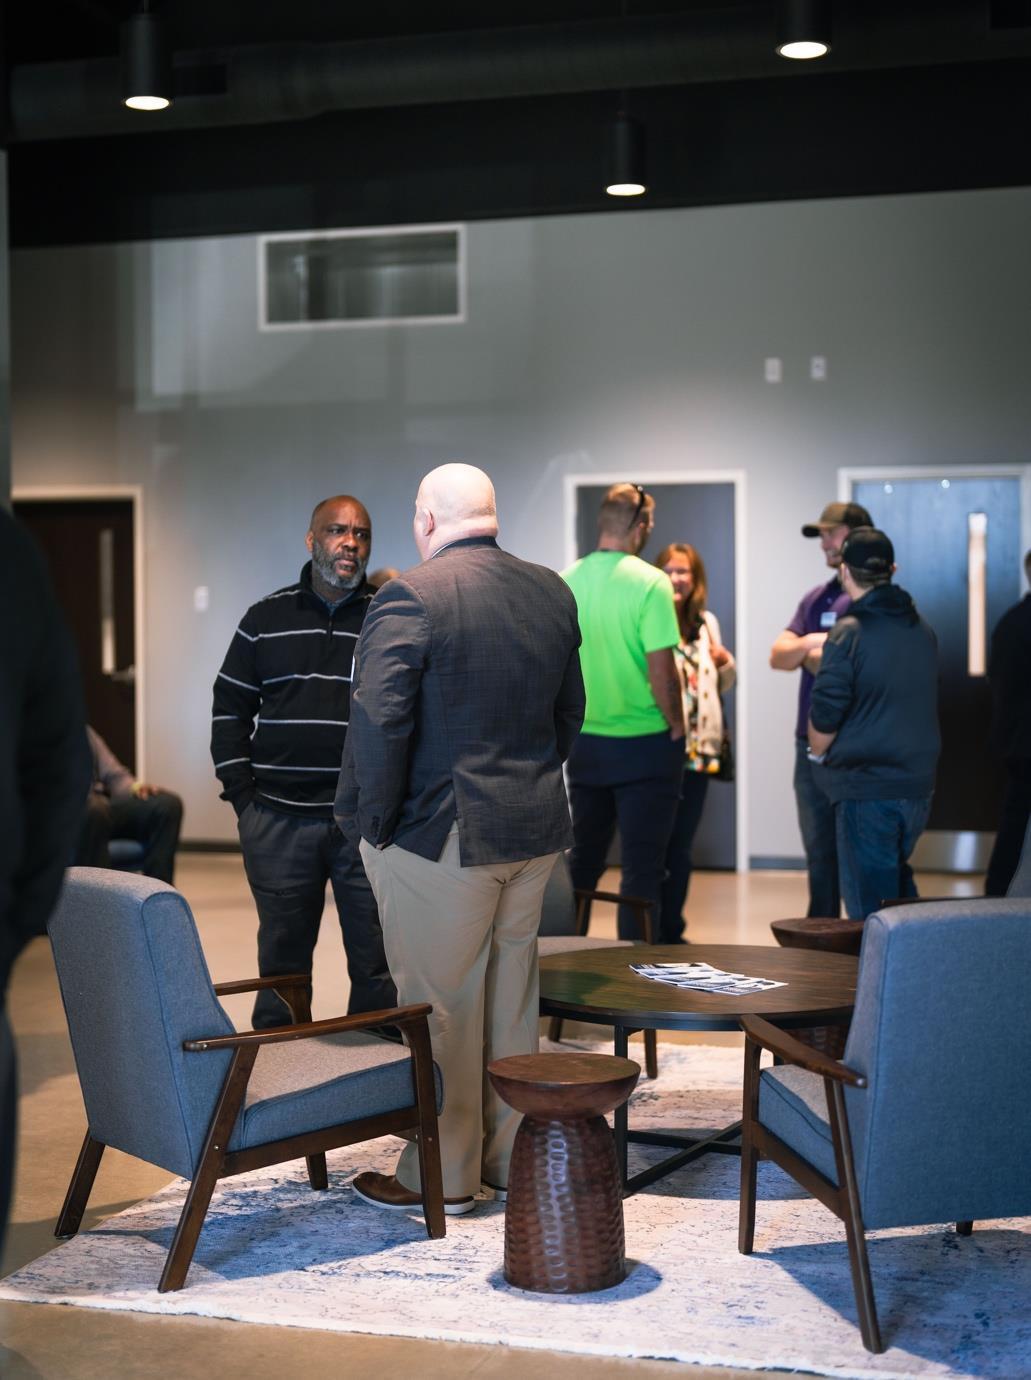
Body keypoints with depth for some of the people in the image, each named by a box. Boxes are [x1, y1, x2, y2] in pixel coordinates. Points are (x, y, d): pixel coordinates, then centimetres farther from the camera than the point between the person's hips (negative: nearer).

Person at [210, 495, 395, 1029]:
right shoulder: (265, 619, 8)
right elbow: (230, 707, 12)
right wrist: (240, 791, 3)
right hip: (279, 819, 1)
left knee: (375, 963, 3)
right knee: (282, 961, 10)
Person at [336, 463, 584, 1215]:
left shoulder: (409, 597, -16)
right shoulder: (553, 592, 7)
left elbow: (379, 721, -21)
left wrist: (373, 823, -11)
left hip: (441, 835, -7)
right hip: (534, 830, 7)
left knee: (440, 1005, 4)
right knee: (513, 996, 16)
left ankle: (443, 1175, 13)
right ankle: (512, 1157, 27)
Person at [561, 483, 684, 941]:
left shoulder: (566, 581, 1)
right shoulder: (650, 582, -15)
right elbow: (661, 669, -18)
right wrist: (676, 726, -4)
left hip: (586, 743, 5)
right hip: (645, 744, -5)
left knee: (582, 861, 17)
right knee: (642, 867, 3)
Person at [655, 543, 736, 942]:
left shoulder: (707, 624, 12)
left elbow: (721, 686, 24)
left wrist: (726, 663, 4)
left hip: (697, 751, 6)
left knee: (681, 847, 13)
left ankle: (672, 930, 23)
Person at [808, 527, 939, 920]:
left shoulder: (847, 634, -13)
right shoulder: (922, 630, 8)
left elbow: (824, 715, -14)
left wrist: (820, 754, 5)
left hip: (865, 790, -7)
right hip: (918, 783, 7)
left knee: (869, 906, 1)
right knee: (899, 881, 22)